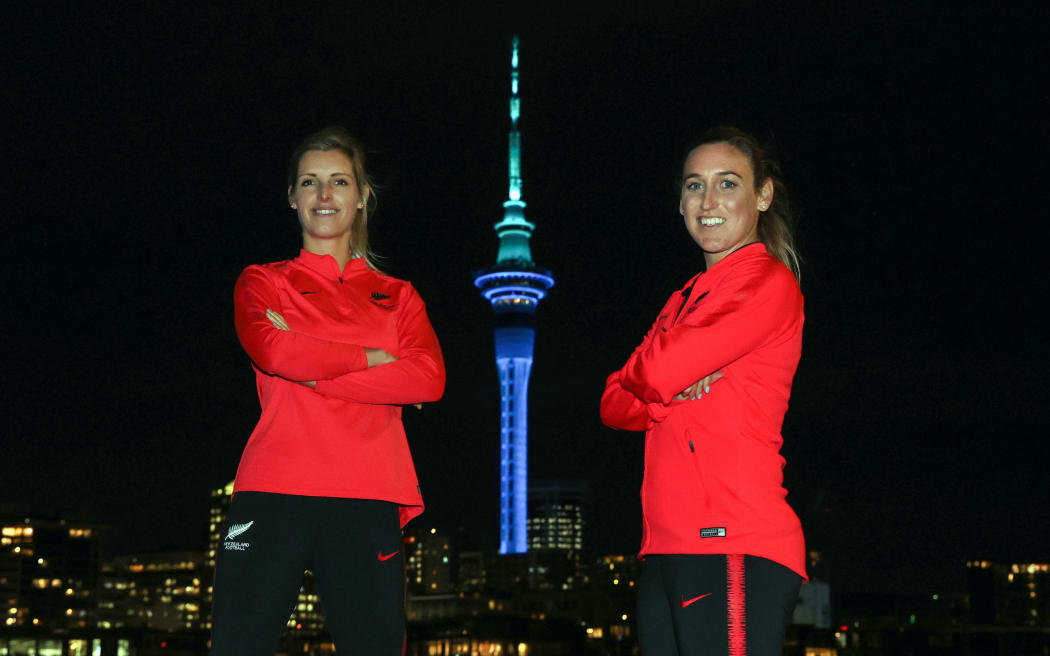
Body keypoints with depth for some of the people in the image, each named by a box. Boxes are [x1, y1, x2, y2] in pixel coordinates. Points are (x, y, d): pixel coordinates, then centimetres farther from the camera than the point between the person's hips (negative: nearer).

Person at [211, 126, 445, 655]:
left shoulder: (396, 297, 19)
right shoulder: (263, 283, 16)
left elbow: (428, 378, -1)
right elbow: (273, 351, -7)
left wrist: (313, 370, -6)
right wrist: (375, 358, -1)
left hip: (366, 500, 1)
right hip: (272, 492, -1)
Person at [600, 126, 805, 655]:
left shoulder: (769, 284, -3)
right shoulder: (685, 300, 22)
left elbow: (657, 372, -14)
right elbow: (614, 405, 15)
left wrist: (661, 377, 9)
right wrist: (671, 391, -5)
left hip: (733, 550, -8)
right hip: (667, 550, 8)